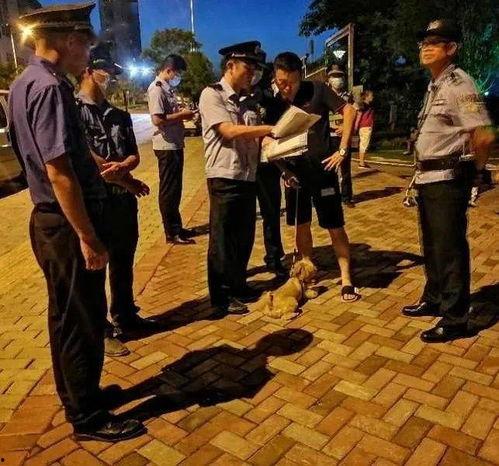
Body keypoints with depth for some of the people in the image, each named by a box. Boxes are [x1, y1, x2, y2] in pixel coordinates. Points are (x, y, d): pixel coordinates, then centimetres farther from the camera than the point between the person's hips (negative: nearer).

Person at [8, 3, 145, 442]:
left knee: (67, 317, 21)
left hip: (50, 219, 10)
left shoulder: (25, 83, 12)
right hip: (66, 223, -10)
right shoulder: (51, 87, -20)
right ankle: (88, 417, 20)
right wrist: (88, 238, -23)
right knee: (83, 321, 3)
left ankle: (77, 394, 39)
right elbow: (59, 171, -26)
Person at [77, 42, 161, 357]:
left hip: (124, 201, 7)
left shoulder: (119, 116, 12)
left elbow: (135, 156, 7)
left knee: (124, 264, 17)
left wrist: (120, 166, -16)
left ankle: (126, 317, 34)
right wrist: (127, 181, -10)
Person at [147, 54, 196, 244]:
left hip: (175, 144, 10)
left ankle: (176, 226, 27)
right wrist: (182, 115, -15)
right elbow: (157, 119, -24)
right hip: (166, 146, -10)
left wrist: (182, 112, 4)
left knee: (175, 188, 16)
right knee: (168, 189, -2)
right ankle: (171, 232, 6)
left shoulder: (168, 88, 14)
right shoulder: (156, 89, -15)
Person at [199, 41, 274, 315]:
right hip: (225, 178, -8)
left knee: (244, 236, 15)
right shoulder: (212, 95, -6)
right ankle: (220, 297, 15)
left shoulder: (244, 100, 17)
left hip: (248, 176, 8)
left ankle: (238, 286, 32)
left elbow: (253, 138, 15)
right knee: (223, 239, 2)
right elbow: (230, 131, -18)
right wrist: (272, 128, -16)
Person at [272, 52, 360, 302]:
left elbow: (349, 111, -6)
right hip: (294, 169, 4)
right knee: (302, 226, 11)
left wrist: (342, 150, -10)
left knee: (335, 227, 0)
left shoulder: (316, 89, -8)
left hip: (321, 167, -3)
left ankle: (346, 280, 12)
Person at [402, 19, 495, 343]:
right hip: (428, 177, 10)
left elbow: (485, 136, -22)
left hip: (448, 179, -10)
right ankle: (434, 299, 36)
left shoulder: (459, 84, -14)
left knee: (450, 249, -2)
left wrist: (473, 170, -8)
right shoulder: (434, 86, 15)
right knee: (432, 245, 19)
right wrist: (423, 169, 14)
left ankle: (455, 319, 10)